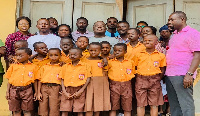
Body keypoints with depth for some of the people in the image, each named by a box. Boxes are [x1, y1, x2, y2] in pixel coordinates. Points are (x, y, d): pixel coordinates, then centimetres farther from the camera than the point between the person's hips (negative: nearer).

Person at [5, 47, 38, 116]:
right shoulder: (13, 66, 7)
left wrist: (36, 92, 3)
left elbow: (35, 80, 5)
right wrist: (7, 92, 5)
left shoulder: (33, 67, 2)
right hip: (14, 90, 2)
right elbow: (9, 80, 9)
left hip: (27, 90, -2)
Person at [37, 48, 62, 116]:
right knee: (43, 109, 3)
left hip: (55, 88, -2)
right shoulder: (44, 67, 12)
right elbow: (40, 80, 10)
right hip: (44, 88, 2)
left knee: (54, 110, -3)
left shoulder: (61, 68, 6)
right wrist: (38, 92, 3)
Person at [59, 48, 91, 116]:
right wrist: (64, 92, -3)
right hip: (67, 90, 2)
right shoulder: (65, 66, 10)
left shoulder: (85, 66, 2)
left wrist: (80, 91, -9)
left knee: (79, 111, -1)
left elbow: (88, 79, -2)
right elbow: (62, 80, 9)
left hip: (79, 90, -2)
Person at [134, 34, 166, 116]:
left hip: (154, 80, 0)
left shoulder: (161, 55, 4)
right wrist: (138, 78, -3)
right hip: (141, 80, 0)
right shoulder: (139, 55, 5)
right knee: (140, 104, 3)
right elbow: (134, 67, 8)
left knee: (154, 104, 5)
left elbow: (162, 70, 9)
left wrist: (158, 79, -3)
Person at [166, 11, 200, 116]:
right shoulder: (174, 35, 20)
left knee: (185, 105, -4)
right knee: (174, 105, 13)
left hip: (182, 76, -8)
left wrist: (189, 74, -22)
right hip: (169, 75, 8)